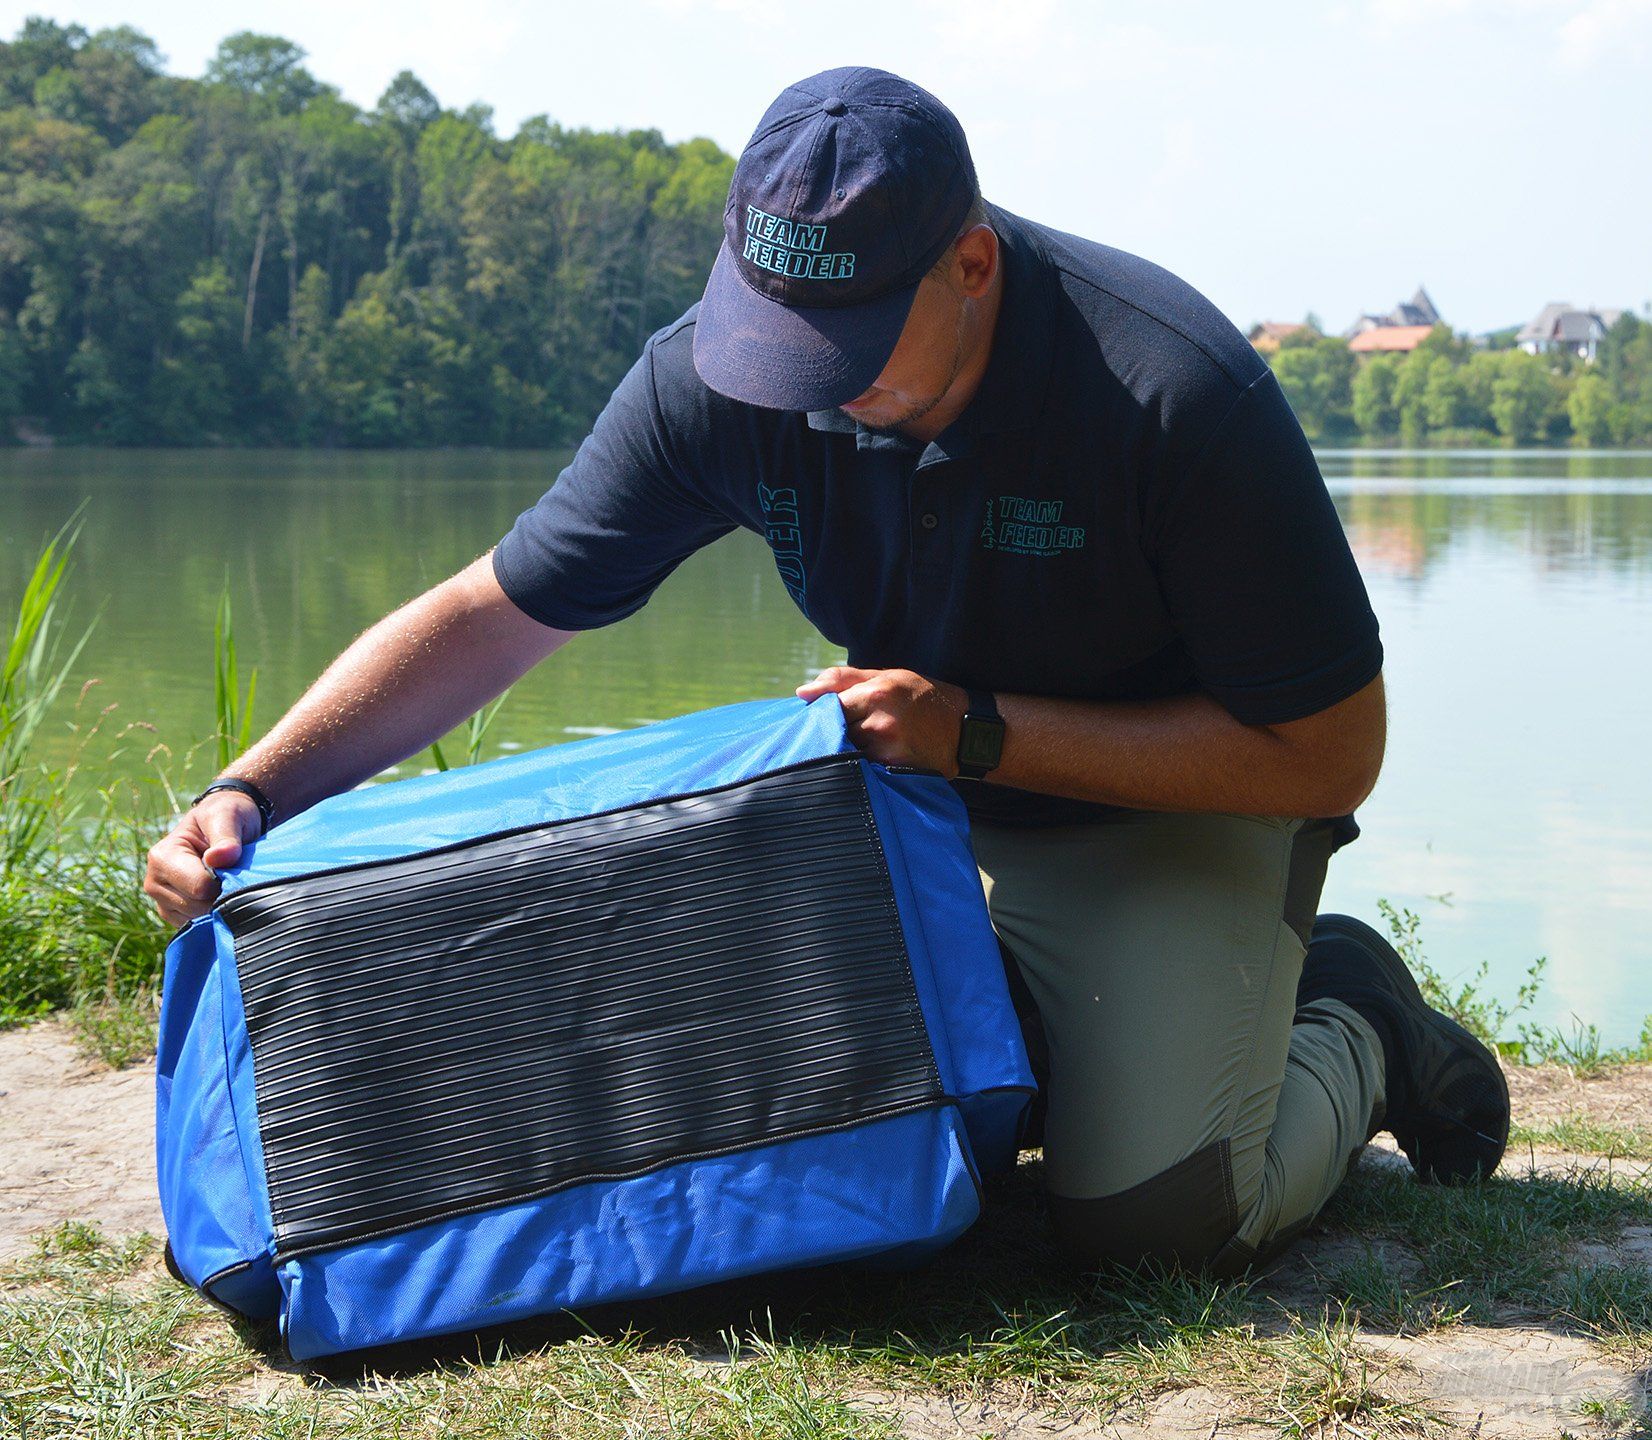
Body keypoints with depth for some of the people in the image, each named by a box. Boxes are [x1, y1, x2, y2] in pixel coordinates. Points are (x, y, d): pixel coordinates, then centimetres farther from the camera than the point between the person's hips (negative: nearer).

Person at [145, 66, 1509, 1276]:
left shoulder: (1179, 394, -31)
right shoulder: (716, 376, -19)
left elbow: (1331, 753, -24)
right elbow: (488, 617, -10)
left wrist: (981, 730, -29)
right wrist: (249, 795, -22)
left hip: (1181, 809, -4)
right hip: (925, 800, 5)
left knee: (1156, 1216, -20)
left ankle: (1347, 1021, 11)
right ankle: (1033, 1020, 20)